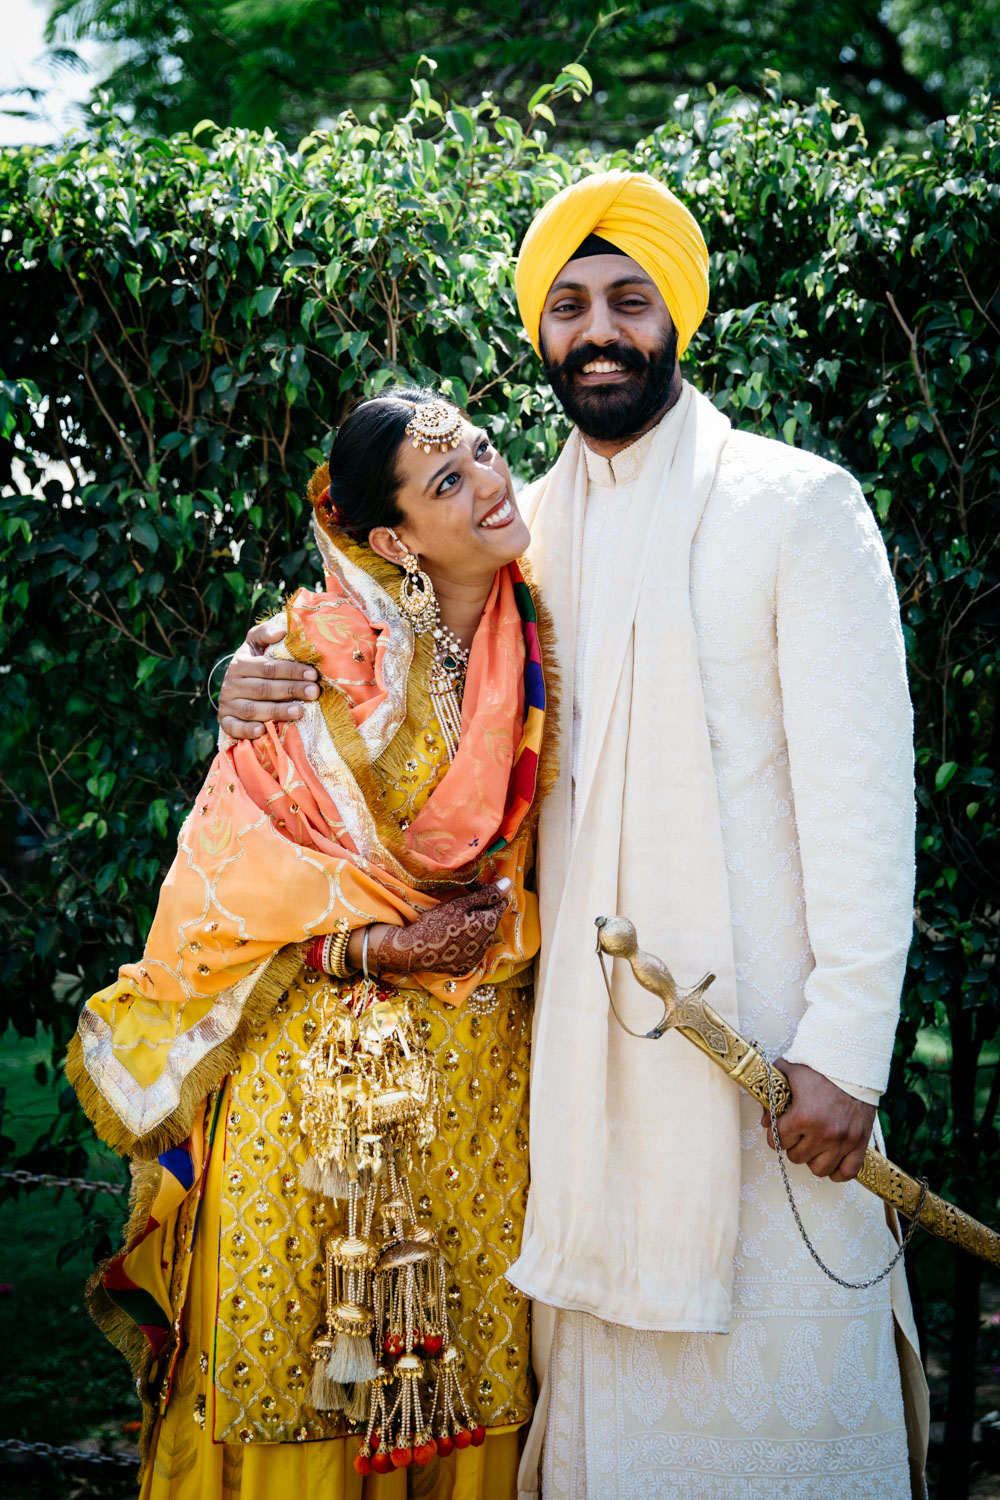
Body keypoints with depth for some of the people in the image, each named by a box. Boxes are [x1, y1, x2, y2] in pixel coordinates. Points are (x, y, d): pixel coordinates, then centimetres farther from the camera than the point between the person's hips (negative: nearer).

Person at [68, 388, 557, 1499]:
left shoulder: (544, 656, 1)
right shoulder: (316, 653, -10)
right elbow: (235, 861, -7)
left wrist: (488, 936, -8)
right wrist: (374, 944, -14)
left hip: (481, 1062, 3)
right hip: (308, 1054, -3)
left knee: (468, 1352, 7)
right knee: (291, 1346, 3)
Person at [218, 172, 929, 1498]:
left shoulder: (797, 506, -3)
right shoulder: (526, 531, 13)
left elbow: (861, 784, -8)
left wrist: (847, 1047, -15)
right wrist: (275, 690, 3)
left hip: (760, 1020, -4)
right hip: (582, 1021, 5)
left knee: (769, 1363, -1)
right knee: (600, 1364, 9)